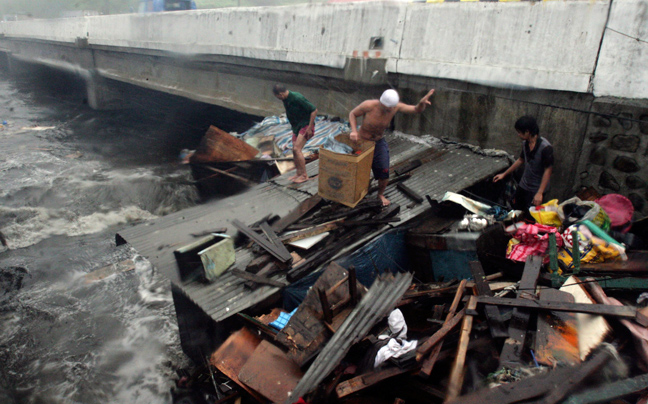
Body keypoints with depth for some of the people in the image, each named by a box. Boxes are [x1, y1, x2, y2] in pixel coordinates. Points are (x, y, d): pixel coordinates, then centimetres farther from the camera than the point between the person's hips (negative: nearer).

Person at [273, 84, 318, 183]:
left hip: (305, 126, -9)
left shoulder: (297, 98, -24)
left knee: (297, 149, -16)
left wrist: (309, 128, -20)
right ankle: (299, 173, 20)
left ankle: (304, 175, -8)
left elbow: (314, 110, -22)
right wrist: (293, 128, 17)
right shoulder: (286, 99, 2)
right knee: (294, 150, 7)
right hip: (296, 126, 9)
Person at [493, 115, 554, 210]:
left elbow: (548, 170, -22)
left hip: (536, 189, -7)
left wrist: (540, 193, -25)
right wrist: (504, 174, 18)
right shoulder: (525, 143, -1)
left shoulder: (545, 147, -25)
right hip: (523, 185, 7)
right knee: (515, 210, 16)